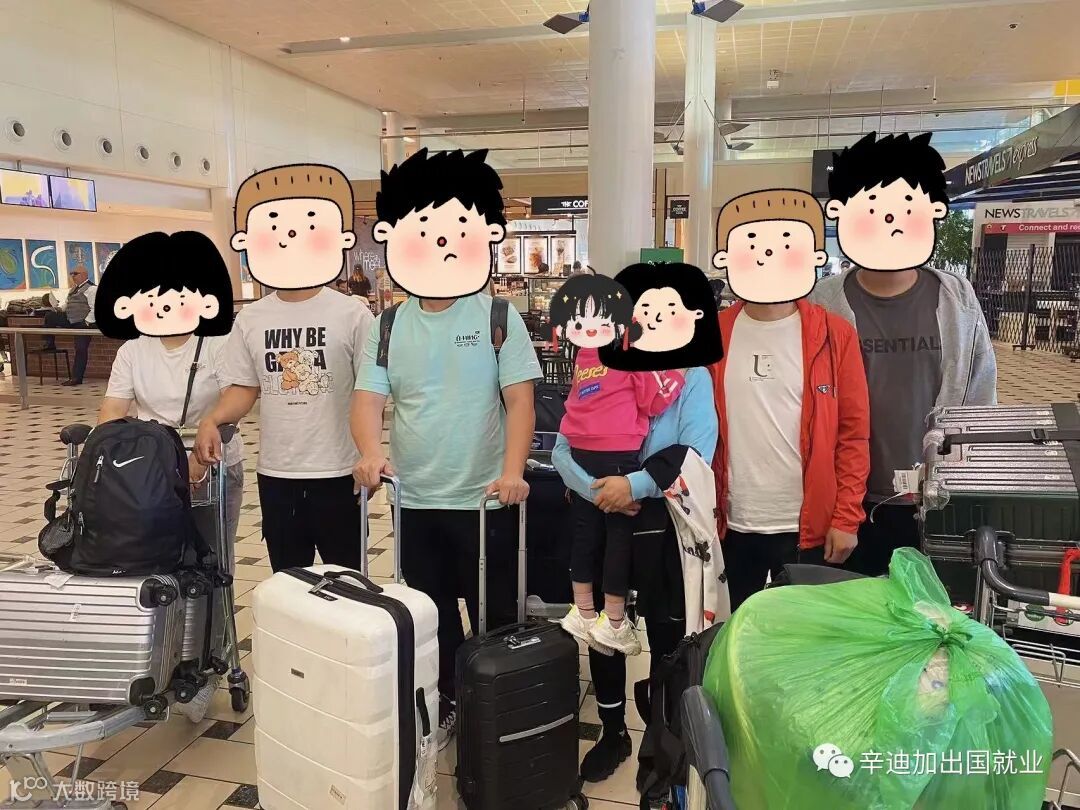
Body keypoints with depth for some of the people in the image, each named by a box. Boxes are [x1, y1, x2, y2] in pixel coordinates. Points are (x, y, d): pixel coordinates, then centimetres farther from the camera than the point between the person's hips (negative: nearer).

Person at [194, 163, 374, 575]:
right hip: (275, 472, 4)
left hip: (337, 471, -3)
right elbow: (244, 388, 9)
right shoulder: (250, 319, 4)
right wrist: (211, 420, -11)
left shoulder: (352, 314, -7)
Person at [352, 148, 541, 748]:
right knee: (430, 616, 18)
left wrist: (512, 471, -24)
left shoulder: (498, 318, -5)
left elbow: (520, 399, -10)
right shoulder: (390, 325, 3)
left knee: (493, 616, 10)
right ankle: (445, 706, 38)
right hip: (415, 500, 3)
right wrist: (371, 452, -23)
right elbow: (369, 397, -3)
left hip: (484, 499, -3)